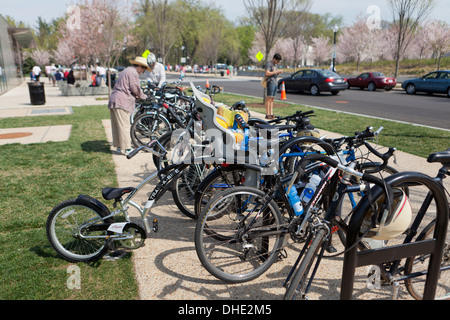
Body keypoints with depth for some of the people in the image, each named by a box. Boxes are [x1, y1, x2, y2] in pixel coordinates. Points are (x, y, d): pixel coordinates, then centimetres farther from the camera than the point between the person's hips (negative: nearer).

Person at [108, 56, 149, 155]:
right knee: (124, 126, -7)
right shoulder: (133, 72, -7)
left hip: (113, 101, 10)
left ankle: (119, 147, 19)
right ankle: (127, 148, -5)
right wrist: (144, 97, 6)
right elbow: (136, 89, -10)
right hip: (121, 102, -10)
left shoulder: (127, 71, 26)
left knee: (117, 126, 12)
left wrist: (137, 97, 20)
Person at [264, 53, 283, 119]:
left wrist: (279, 73, 6)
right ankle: (267, 115, -9)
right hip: (270, 83, -9)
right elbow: (267, 73, -17)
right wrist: (276, 72, -15)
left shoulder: (275, 65, 21)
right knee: (269, 99, -9)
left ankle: (271, 114, 9)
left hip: (275, 83, 9)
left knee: (272, 99, 7)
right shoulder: (268, 63, -6)